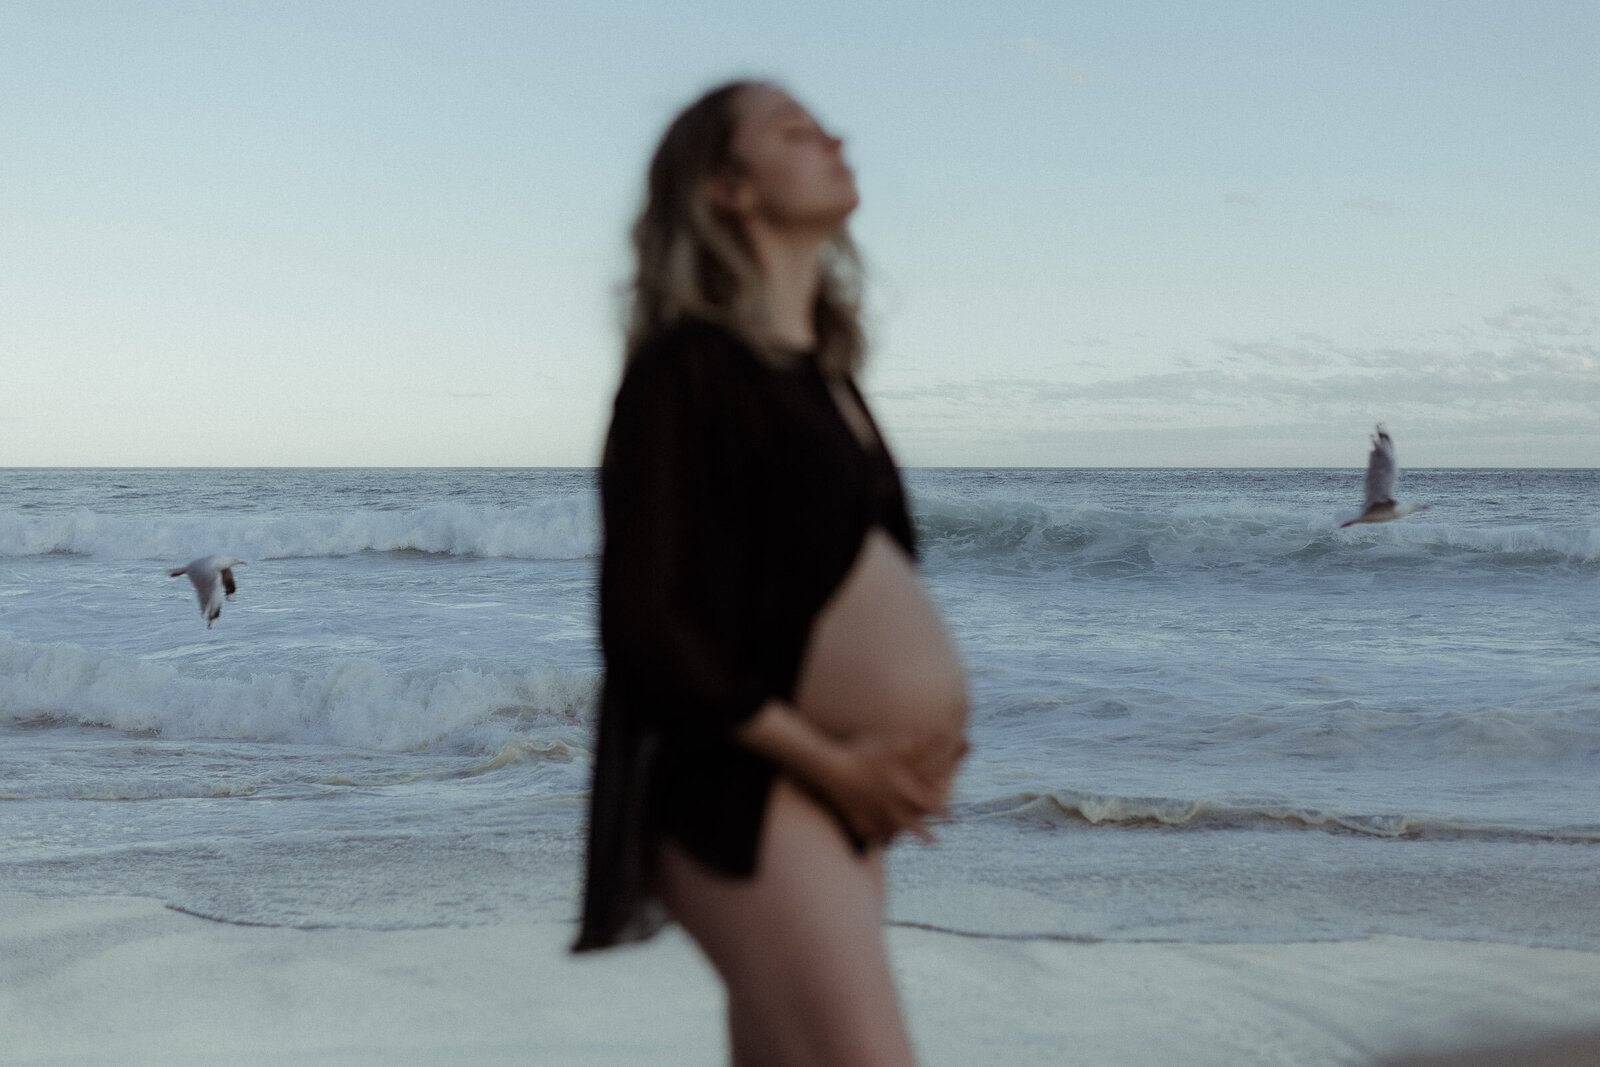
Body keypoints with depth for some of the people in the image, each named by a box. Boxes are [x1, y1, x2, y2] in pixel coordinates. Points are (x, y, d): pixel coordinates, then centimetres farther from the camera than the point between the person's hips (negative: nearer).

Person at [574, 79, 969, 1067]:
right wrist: (832, 762, -15)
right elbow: (646, 618, -15)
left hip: (844, 797, 8)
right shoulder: (687, 366, -10)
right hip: (746, 789, -8)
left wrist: (923, 741, 5)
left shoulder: (825, 373, 15)